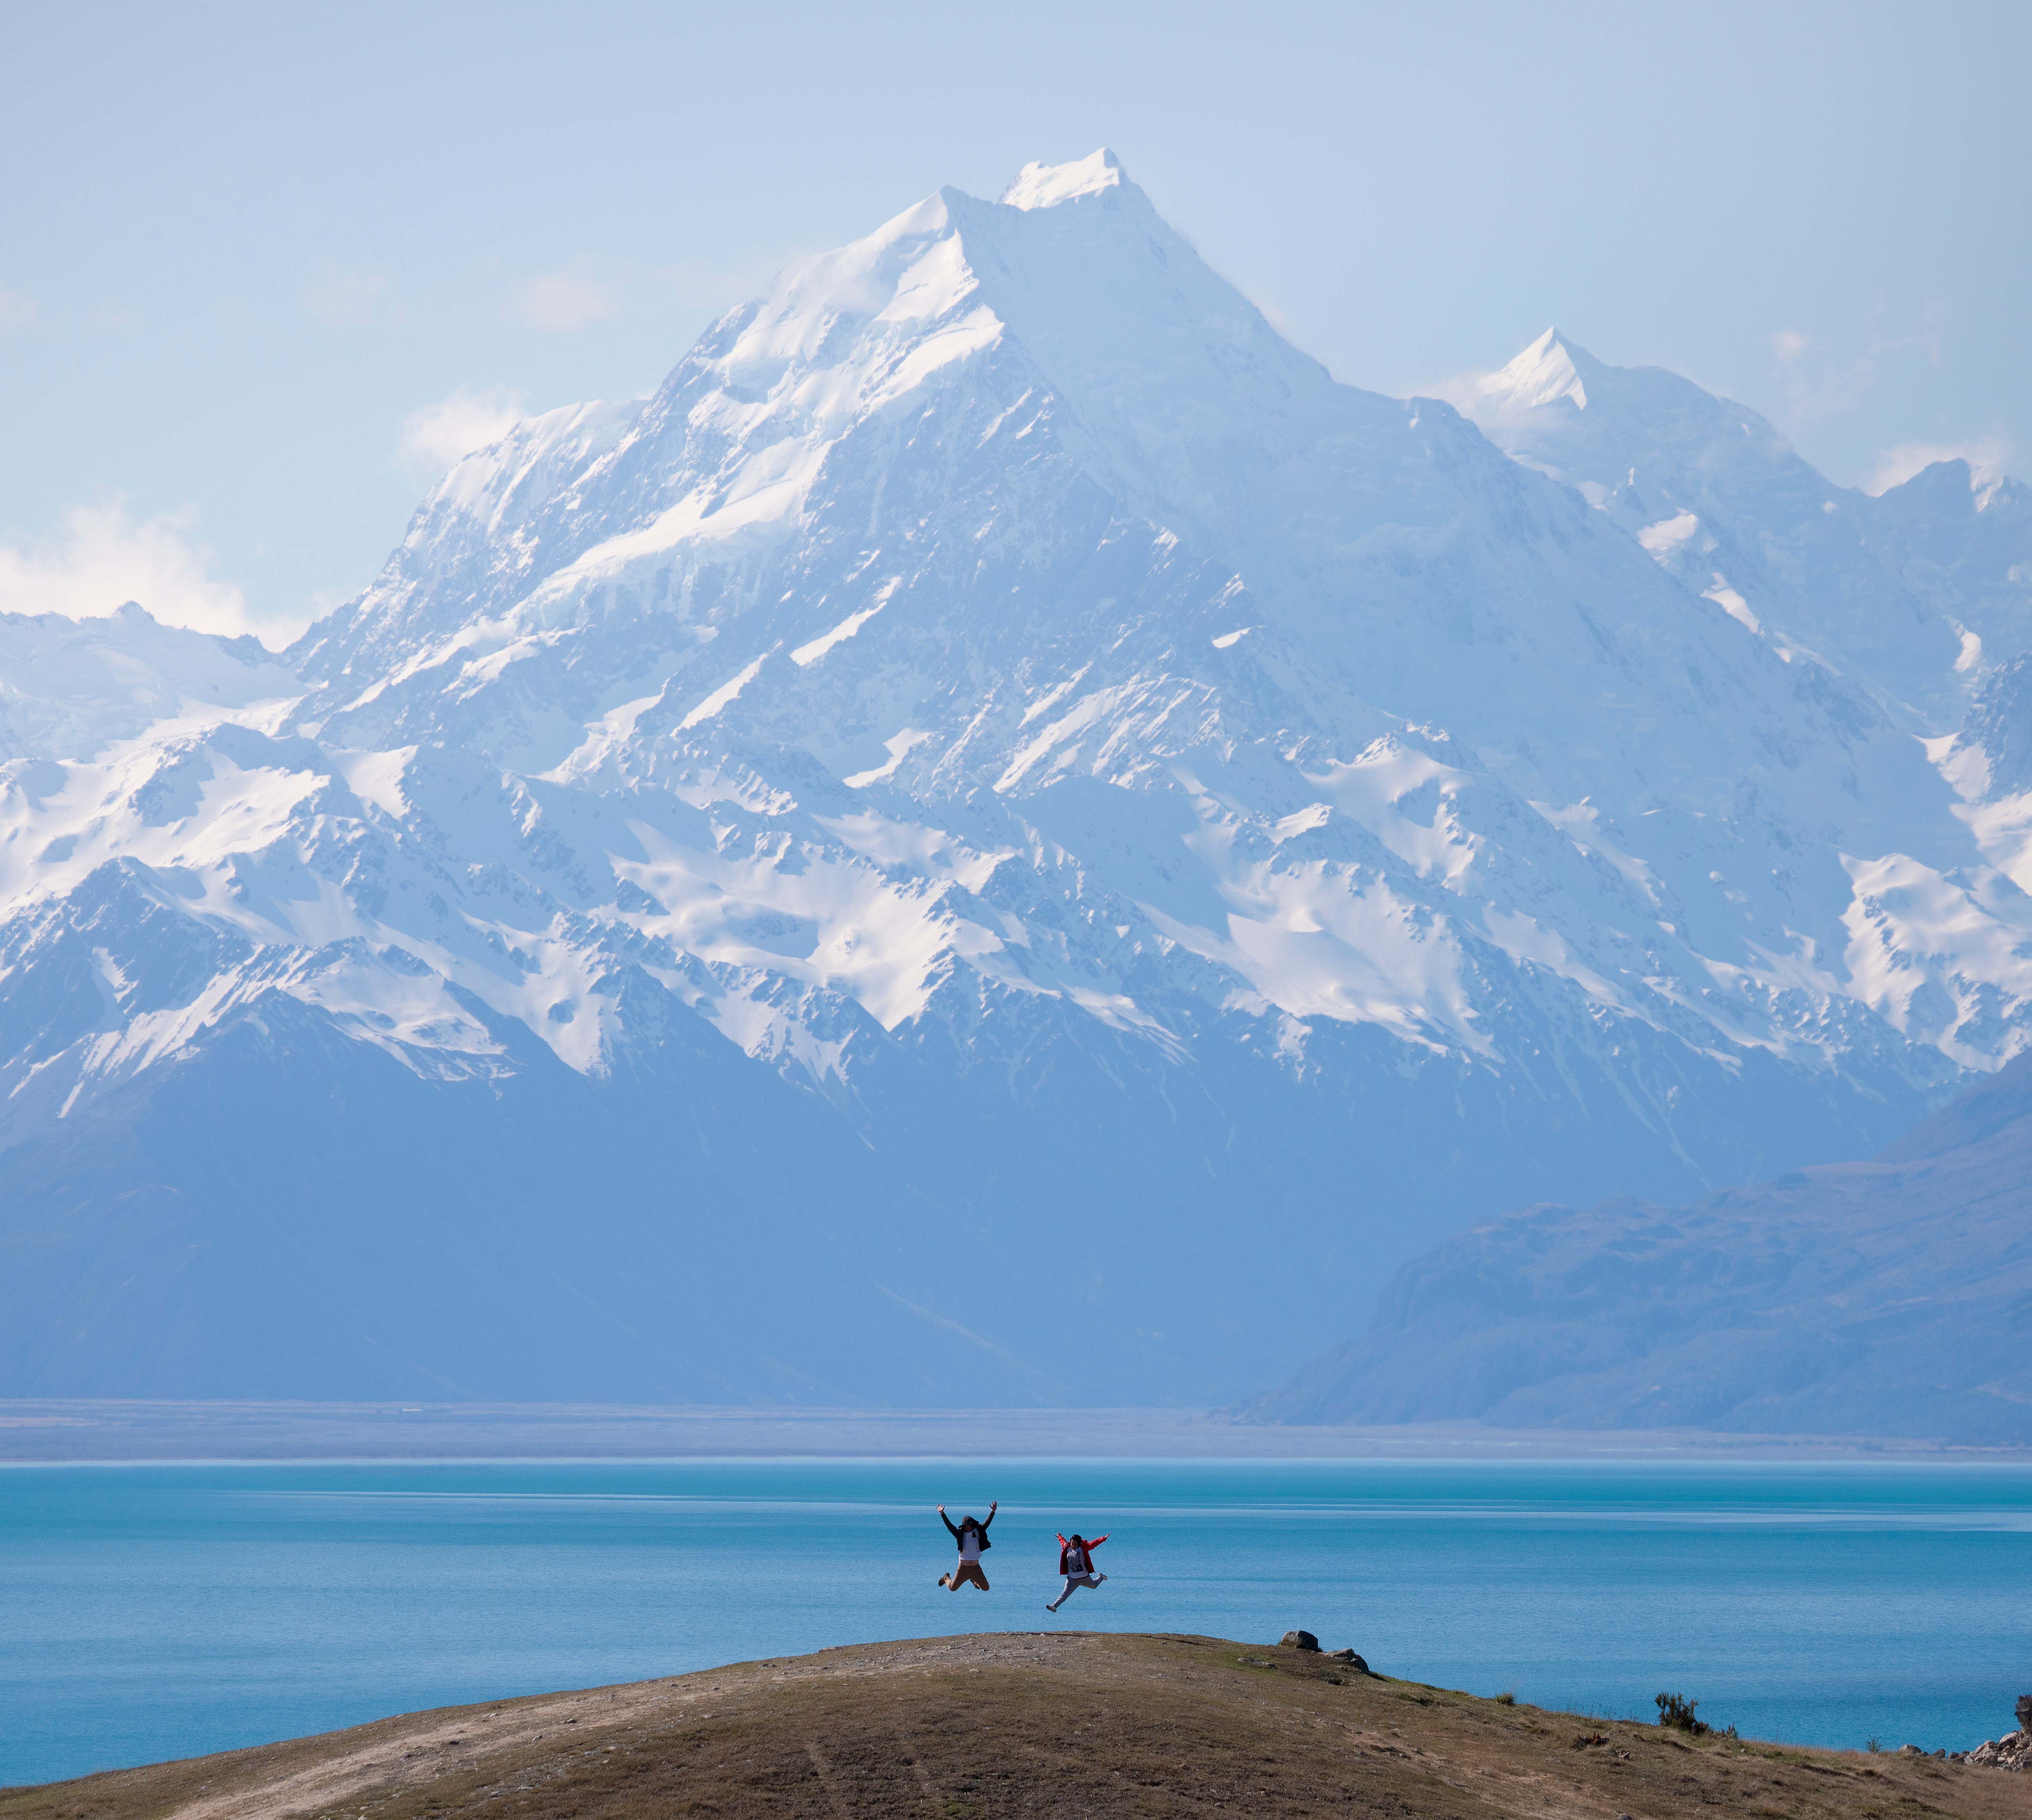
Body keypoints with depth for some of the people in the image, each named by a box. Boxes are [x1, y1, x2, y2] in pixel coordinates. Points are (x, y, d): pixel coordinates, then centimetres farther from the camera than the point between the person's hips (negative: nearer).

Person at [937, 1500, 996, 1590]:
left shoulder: (977, 1532, 2)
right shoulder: (960, 1534, -4)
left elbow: (986, 1524, 3)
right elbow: (950, 1526, -10)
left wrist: (993, 1512, -5)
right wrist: (942, 1514, -18)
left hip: (976, 1567, 2)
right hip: (963, 1567, -2)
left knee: (986, 1588, 8)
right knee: (952, 1589, 4)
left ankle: (974, 1581, 40)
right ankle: (946, 1578, 39)